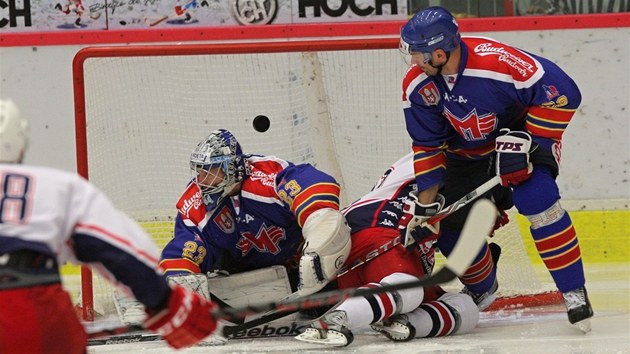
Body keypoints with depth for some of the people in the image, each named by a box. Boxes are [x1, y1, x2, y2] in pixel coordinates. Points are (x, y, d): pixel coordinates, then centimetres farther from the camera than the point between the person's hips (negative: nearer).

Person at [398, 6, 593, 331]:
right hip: (467, 154, 6)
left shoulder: (496, 62, -36)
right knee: (453, 227, -2)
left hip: (519, 139, -5)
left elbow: (562, 92, -29)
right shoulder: (417, 85, -17)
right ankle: (482, 288, 30)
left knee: (535, 198, -30)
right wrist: (425, 205, -10)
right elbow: (427, 146, -7)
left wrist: (526, 141, -26)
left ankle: (574, 292, -22)